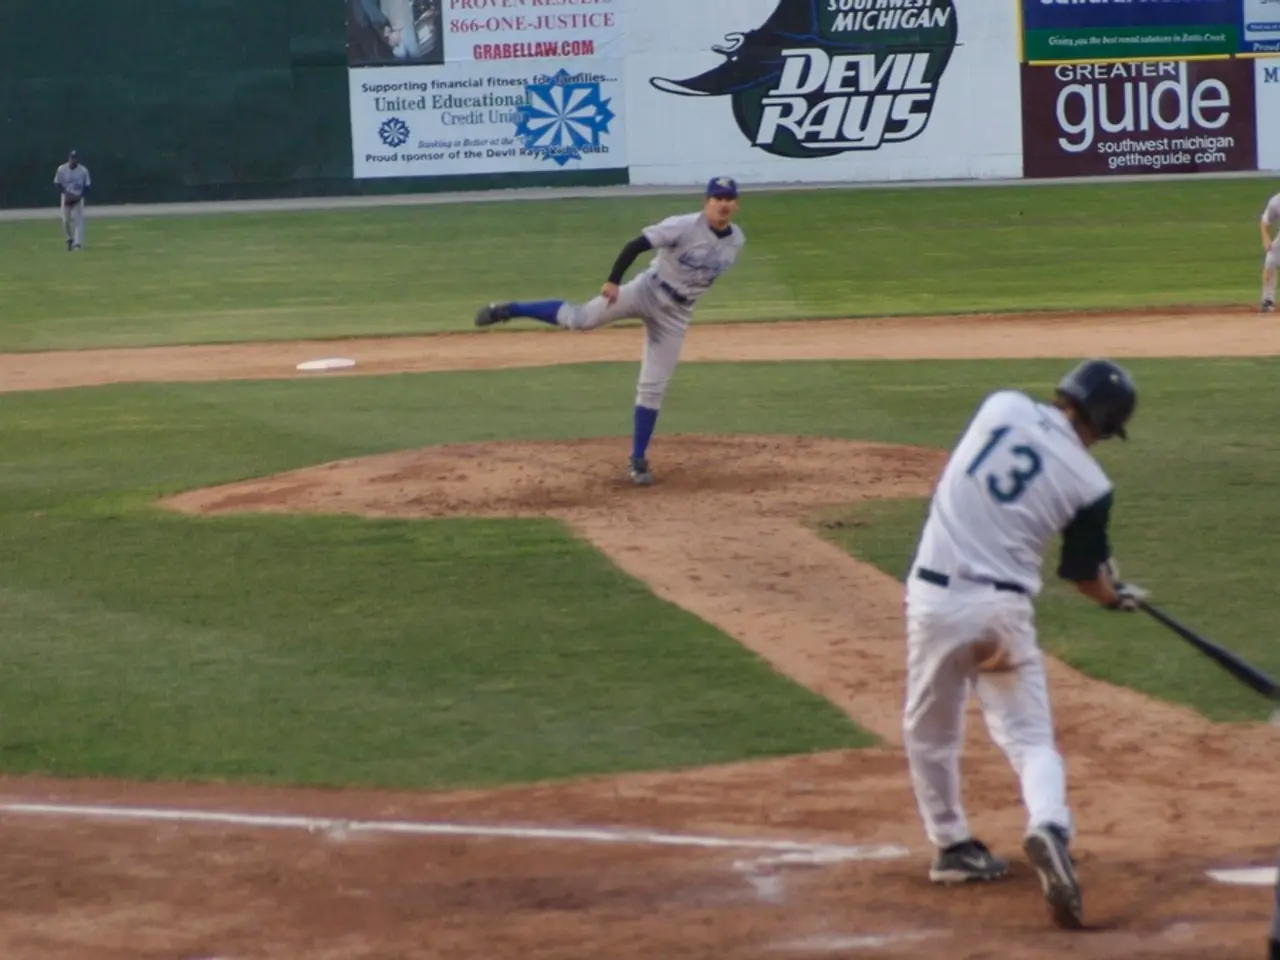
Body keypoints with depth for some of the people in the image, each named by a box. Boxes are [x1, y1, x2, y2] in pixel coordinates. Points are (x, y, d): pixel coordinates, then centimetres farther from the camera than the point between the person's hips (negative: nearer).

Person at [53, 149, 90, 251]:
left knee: (78, 220, -10)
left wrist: (79, 196, -17)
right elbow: (58, 184, -1)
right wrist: (66, 193, -16)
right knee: (66, 220, 2)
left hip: (78, 198, -1)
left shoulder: (83, 170, -9)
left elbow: (86, 186, -3)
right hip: (66, 197, 1)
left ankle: (78, 243, -11)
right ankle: (70, 238, 27)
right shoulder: (62, 169, -8)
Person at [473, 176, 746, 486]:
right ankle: (507, 310, -5)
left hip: (675, 316, 4)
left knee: (653, 388, 4)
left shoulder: (737, 240, -3)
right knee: (580, 318, -19)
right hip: (647, 291, -3)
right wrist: (613, 281, -34)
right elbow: (636, 246, -24)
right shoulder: (684, 227, -20)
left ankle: (638, 460, 12)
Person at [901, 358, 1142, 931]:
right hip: (1004, 609, -2)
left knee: (929, 728, 20)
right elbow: (1084, 577, 8)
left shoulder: (1001, 407, 2)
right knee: (1029, 736, 5)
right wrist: (1118, 598, 32)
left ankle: (952, 845, 26)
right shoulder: (1089, 484, -3)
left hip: (935, 597, 2)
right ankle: (1049, 825, -22)